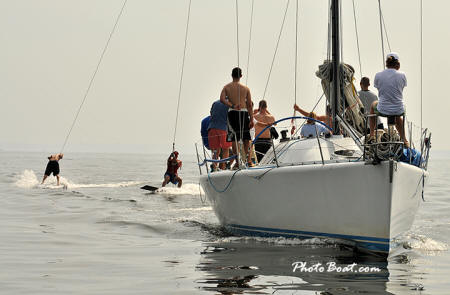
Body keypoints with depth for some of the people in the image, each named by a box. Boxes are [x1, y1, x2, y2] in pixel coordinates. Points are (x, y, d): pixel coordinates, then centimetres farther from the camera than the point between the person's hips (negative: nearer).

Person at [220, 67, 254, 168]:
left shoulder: (227, 87, 7)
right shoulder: (245, 88, 8)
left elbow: (222, 99, -11)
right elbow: (249, 105, 5)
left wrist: (232, 106, -13)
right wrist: (251, 119, 6)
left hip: (233, 112, -1)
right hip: (244, 112, 1)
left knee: (234, 139, 2)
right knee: (246, 138, 11)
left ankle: (237, 162, -3)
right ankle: (249, 160, 8)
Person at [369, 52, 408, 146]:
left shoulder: (378, 75, -8)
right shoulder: (402, 75, -10)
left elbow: (380, 93, 6)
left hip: (382, 110, -1)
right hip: (398, 110, 1)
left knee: (373, 104, 38)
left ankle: (372, 134, 42)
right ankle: (403, 139, 45)